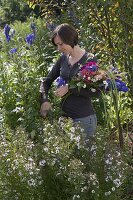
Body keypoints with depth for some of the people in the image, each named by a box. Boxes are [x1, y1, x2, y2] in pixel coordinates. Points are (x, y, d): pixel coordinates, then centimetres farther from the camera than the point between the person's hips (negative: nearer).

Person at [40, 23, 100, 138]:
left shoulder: (89, 60, -10)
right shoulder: (63, 58, 7)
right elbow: (47, 81, 12)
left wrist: (69, 88, -19)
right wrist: (44, 100, -5)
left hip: (84, 119, -6)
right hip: (65, 116, 6)